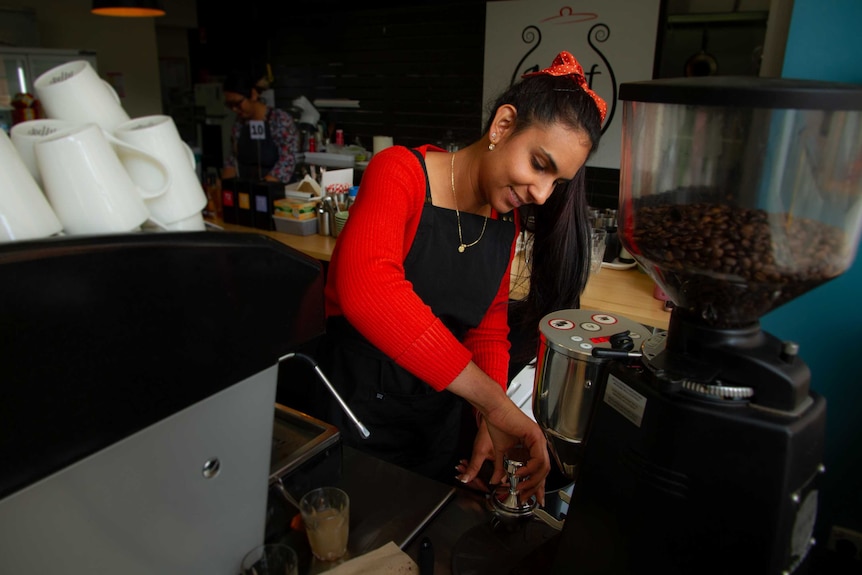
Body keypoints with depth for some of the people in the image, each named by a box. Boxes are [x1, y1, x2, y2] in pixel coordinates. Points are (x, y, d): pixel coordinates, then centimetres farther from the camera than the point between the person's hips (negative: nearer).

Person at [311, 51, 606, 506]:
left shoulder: (507, 219, 2)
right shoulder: (401, 173, -19)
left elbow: (488, 330, 3)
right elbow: (365, 288, -38)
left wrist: (491, 422, -15)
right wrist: (495, 404, -38)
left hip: (442, 414, 6)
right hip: (360, 405, -6)